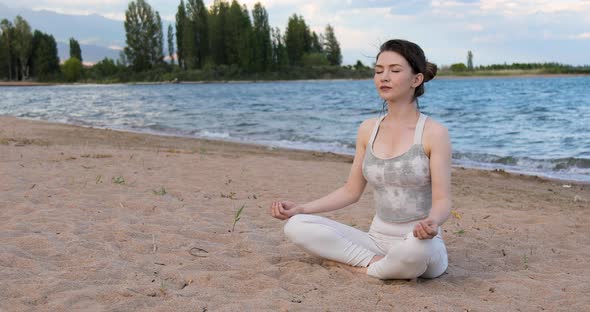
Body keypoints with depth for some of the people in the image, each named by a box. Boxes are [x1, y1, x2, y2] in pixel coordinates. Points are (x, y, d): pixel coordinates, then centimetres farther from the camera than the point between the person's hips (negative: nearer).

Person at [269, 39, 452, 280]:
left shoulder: (433, 133, -8)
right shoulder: (368, 129, 7)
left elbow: (442, 199, -11)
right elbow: (351, 191, 12)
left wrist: (432, 222, -34)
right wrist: (300, 208, 3)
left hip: (418, 243, -4)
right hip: (377, 239, 5)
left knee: (416, 247, -41)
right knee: (296, 226, -13)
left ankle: (363, 267, -11)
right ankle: (379, 262, -13)